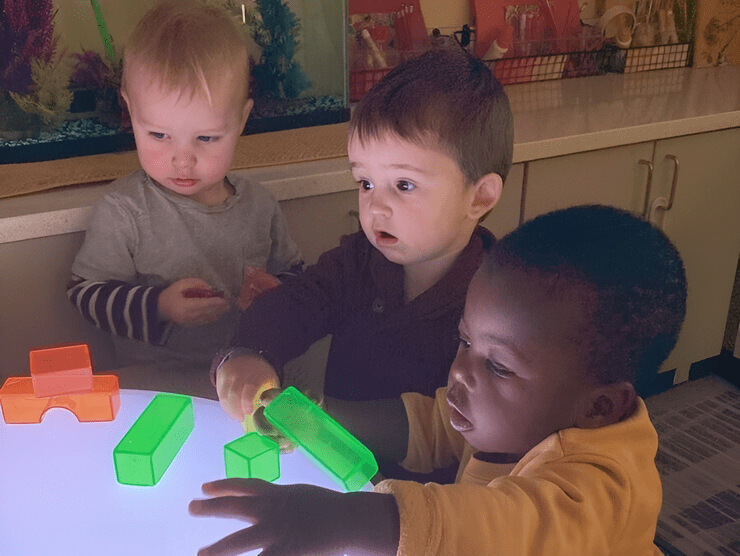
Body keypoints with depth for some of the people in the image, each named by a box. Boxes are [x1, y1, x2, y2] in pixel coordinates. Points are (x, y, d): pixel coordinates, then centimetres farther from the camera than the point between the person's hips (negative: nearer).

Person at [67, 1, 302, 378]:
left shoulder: (259, 205, 3)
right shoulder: (123, 211, -9)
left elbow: (293, 274, 15)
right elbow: (84, 292, -5)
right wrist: (157, 307, -19)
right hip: (151, 383, -4)